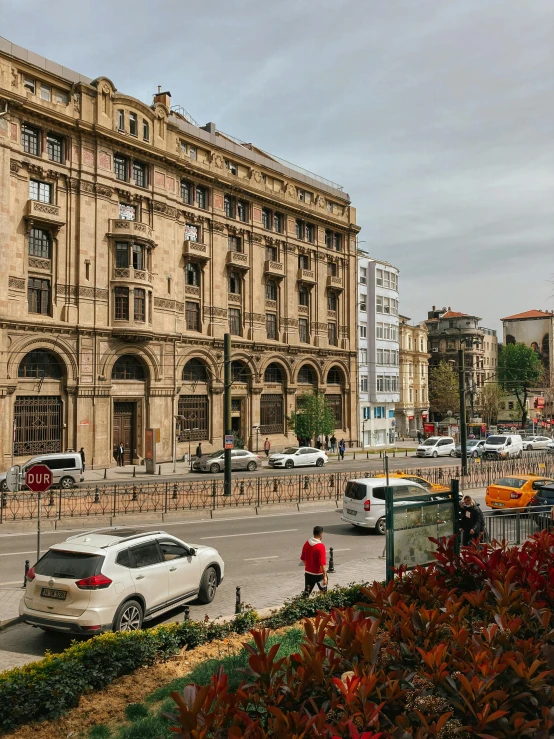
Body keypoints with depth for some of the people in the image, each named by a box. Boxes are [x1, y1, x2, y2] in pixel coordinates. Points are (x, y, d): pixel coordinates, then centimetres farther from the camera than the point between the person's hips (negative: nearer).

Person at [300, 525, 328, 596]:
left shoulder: (306, 543, -2)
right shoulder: (320, 546, -21)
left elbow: (303, 558, 9)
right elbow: (322, 563, -23)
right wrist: (325, 576, -18)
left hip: (308, 573, 5)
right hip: (319, 574, -5)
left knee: (306, 593, 8)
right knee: (324, 593, 17)